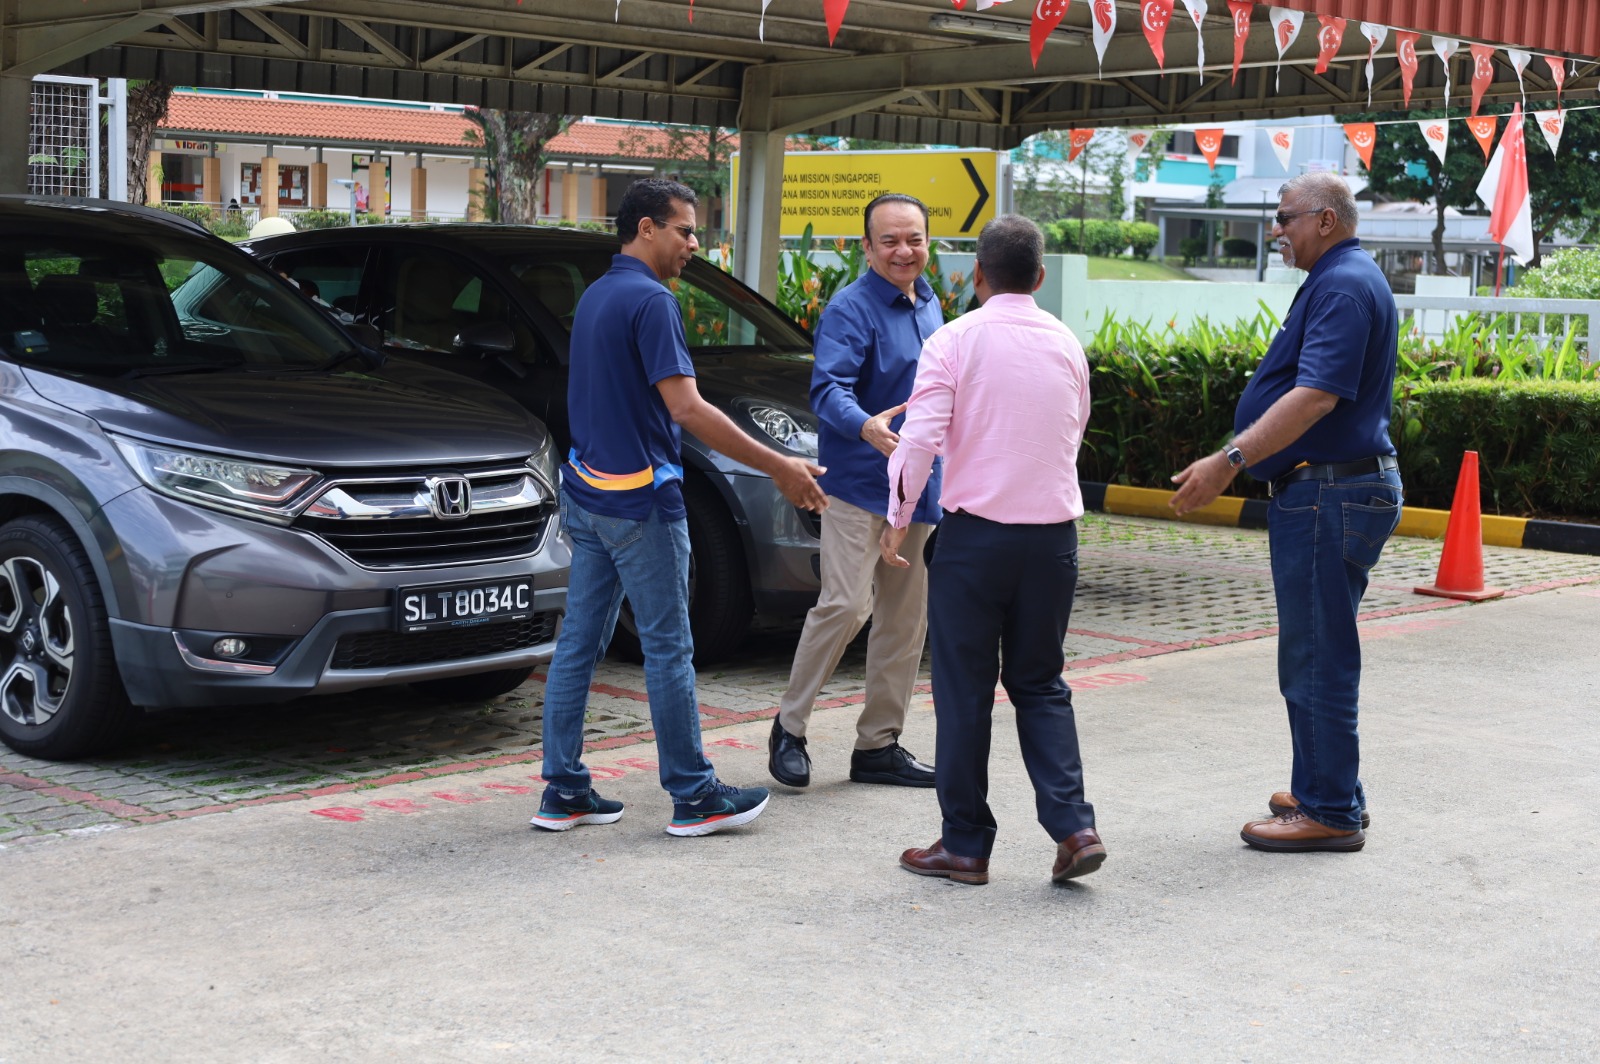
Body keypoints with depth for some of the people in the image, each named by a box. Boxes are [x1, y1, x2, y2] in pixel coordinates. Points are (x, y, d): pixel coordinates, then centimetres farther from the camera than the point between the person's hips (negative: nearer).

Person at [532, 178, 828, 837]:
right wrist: (778, 467, -20)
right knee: (667, 648, -1)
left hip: (585, 491, 9)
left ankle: (563, 791, 13)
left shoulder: (594, 296, 14)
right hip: (639, 498, -9)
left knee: (579, 642, 9)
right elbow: (687, 409, -22)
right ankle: (693, 797, 7)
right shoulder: (650, 300, -16)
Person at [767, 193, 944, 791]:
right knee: (846, 605, -16)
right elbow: (828, 388, -25)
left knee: (906, 618, 10)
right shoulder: (850, 309, -12)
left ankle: (879, 745, 18)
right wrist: (865, 426, -44)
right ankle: (789, 727, 0)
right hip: (859, 483, -8)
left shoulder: (930, 306, 14)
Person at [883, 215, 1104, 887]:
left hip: (975, 533, -4)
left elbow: (921, 436, -15)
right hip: (1054, 532, 4)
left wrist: (898, 519, -4)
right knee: (1040, 685, 14)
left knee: (965, 691, 5)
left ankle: (965, 845, 11)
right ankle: (1073, 827, 2)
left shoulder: (956, 339, -7)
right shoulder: (1067, 345, 7)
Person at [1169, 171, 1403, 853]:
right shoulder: (1342, 280, 19)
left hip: (1330, 494, -11)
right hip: (1331, 490, 11)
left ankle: (1330, 811, 1)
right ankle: (1323, 792, 27)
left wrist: (1231, 460, -29)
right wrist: (1239, 461, 26)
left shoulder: (1342, 286, -16)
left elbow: (1317, 395, -27)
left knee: (1316, 657, -5)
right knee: (1315, 654, 17)